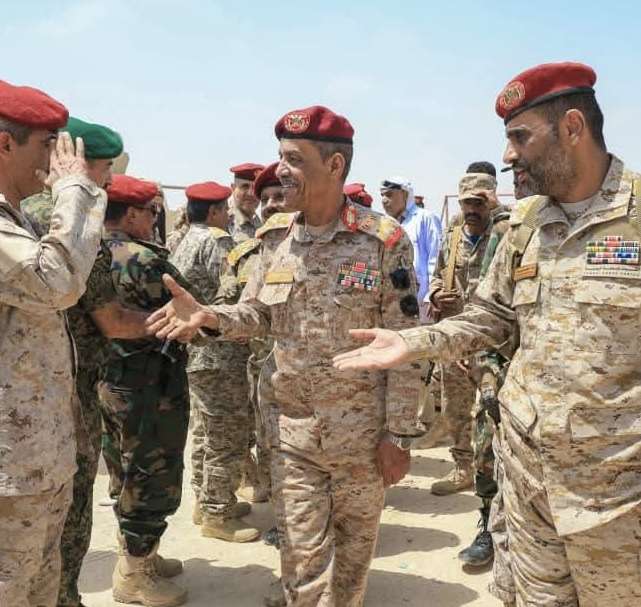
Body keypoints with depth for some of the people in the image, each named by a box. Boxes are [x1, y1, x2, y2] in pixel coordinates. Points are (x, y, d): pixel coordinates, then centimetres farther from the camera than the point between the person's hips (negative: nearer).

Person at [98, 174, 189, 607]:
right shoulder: (142, 258, -20)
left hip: (113, 380, 9)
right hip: (150, 387, -9)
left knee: (136, 477, 22)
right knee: (156, 481, 5)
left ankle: (140, 556, 37)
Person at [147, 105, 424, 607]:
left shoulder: (384, 240, -12)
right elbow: (257, 314, 10)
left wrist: (399, 433, -11)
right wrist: (210, 316, -12)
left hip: (363, 432, -2)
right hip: (293, 432, 3)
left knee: (353, 549, 18)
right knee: (301, 556, 10)